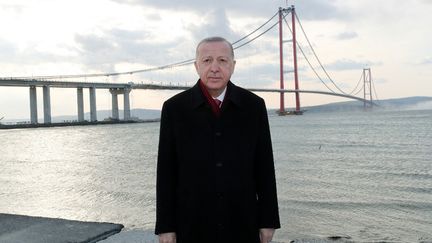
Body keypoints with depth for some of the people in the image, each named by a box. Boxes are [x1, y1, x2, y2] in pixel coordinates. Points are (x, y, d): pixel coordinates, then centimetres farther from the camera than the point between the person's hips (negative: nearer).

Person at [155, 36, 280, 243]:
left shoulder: (254, 106, 0)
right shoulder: (174, 108, -3)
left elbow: (264, 167, 2)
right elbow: (166, 171, -2)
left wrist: (268, 220, 2)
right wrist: (165, 226, -3)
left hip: (243, 225, 1)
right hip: (192, 226, -1)